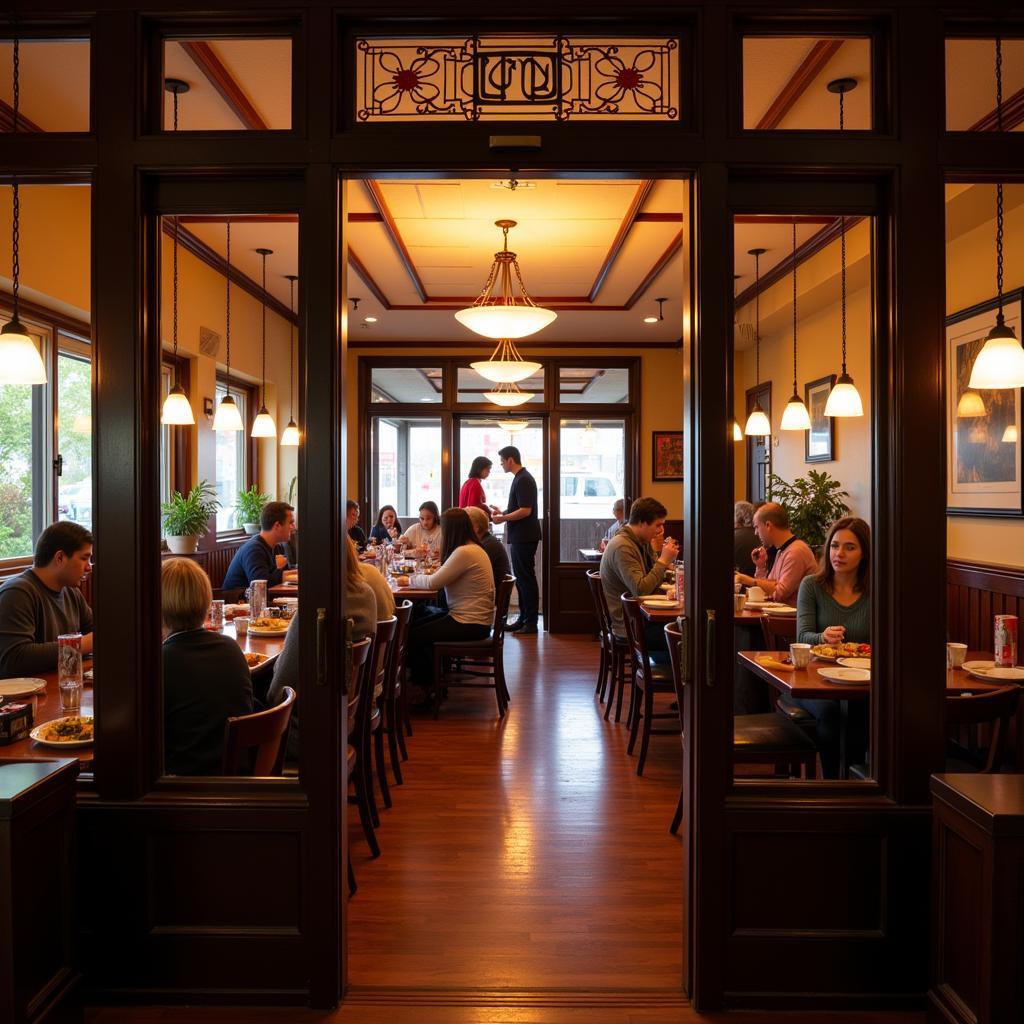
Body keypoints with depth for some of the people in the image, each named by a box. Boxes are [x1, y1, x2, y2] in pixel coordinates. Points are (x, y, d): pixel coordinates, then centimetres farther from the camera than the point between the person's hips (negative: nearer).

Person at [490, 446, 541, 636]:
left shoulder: (524, 480, -16)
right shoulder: (520, 478, 15)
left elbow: (525, 511, -22)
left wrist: (503, 518, -15)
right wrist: (502, 512, 16)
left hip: (524, 538, -10)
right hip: (519, 537, 10)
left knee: (526, 578, -5)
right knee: (521, 577, 14)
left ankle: (531, 623, 0)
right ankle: (523, 618, 22)